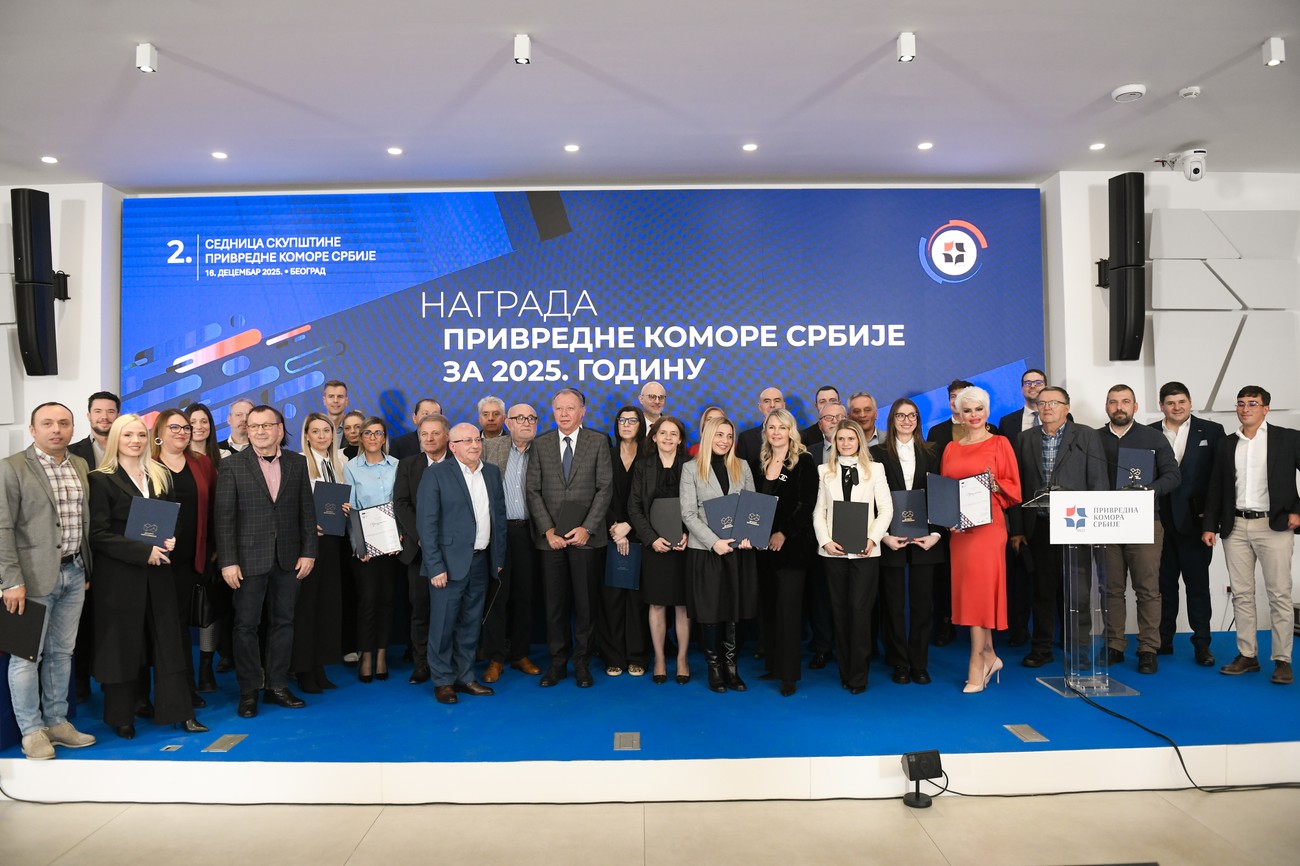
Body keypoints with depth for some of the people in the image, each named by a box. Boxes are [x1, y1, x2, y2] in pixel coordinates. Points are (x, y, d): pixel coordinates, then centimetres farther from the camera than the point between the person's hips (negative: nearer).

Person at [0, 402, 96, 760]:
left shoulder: (80, 466, 9)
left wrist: (87, 568, 13)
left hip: (74, 572, 6)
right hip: (34, 575, -5)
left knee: (62, 652, 15)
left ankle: (57, 721, 27)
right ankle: (32, 730, 18)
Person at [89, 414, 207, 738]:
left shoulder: (160, 476, 10)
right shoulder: (101, 479, -5)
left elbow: (174, 518, 17)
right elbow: (99, 534, -11)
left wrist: (170, 540, -4)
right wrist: (144, 551, -18)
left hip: (158, 572, 4)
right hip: (119, 574, -4)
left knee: (167, 638, 5)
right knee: (124, 642, 6)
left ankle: (178, 710, 10)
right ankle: (122, 715, 21)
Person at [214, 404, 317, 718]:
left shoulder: (297, 463, 5)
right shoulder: (231, 465, -2)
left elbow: (307, 511, 5)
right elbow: (224, 516, -6)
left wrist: (308, 552, 0)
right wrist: (228, 561, -11)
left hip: (289, 559, 3)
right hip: (249, 559, -2)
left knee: (283, 622, 10)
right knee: (246, 625, 5)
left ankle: (278, 686, 22)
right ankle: (249, 691, 17)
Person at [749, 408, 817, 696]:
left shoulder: (804, 462, -3)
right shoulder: (757, 464, 12)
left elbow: (807, 504, -9)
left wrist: (783, 533, -16)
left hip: (791, 544, -5)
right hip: (762, 544, 5)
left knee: (788, 607, -5)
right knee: (768, 605, 8)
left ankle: (789, 674, 2)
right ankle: (773, 665, 19)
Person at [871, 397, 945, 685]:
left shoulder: (930, 454, 10)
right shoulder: (879, 453, 2)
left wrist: (935, 534, -6)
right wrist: (883, 536, -11)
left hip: (924, 538, 2)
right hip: (890, 539, -2)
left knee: (922, 602, 5)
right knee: (894, 604, 4)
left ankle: (919, 664, 16)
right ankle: (899, 664, 15)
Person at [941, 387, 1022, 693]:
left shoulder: (999, 444, 2)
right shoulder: (951, 448, 14)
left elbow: (1014, 488, 0)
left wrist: (994, 484, -19)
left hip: (988, 525, -5)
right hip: (959, 527, 5)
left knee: (979, 589, -8)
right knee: (968, 590, 6)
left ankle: (977, 664, -2)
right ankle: (989, 656, 20)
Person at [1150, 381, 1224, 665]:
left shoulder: (1212, 431, 3)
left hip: (1194, 521, -1)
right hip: (1159, 522, 1)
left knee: (1198, 584, 4)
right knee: (1164, 583, 9)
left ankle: (1202, 644, 14)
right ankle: (1163, 641, 19)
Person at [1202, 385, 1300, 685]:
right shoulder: (1226, 444, 11)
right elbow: (1215, 488, 11)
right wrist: (1209, 526, 6)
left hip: (1274, 526, -3)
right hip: (1236, 527, 3)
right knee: (1241, 594, 6)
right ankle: (1247, 655, 14)